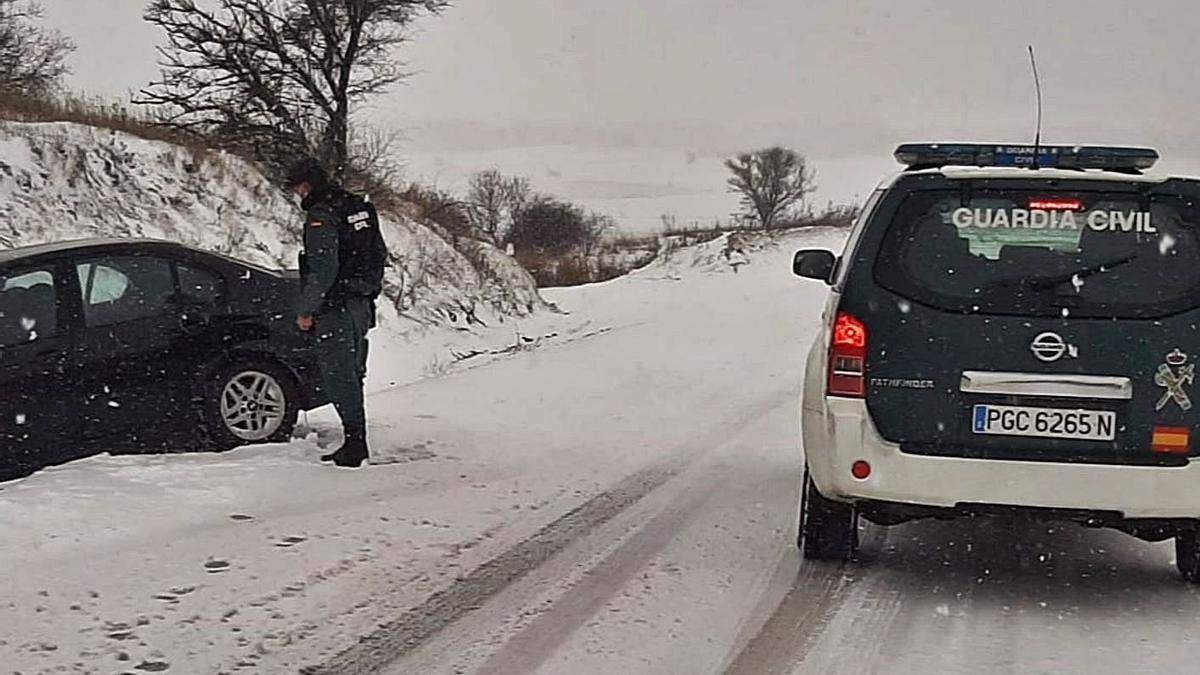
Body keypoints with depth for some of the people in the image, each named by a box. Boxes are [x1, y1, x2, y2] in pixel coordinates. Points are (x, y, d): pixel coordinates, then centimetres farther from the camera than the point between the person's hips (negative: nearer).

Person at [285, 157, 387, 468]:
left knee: (338, 375, -5)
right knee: (351, 374, 14)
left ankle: (355, 440, -7)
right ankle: (357, 443, 18)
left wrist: (305, 310, -16)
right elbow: (380, 255, 18)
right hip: (362, 305, 9)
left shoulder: (321, 217, -16)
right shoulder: (361, 208, 12)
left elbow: (323, 270, -22)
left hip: (336, 308, -9)